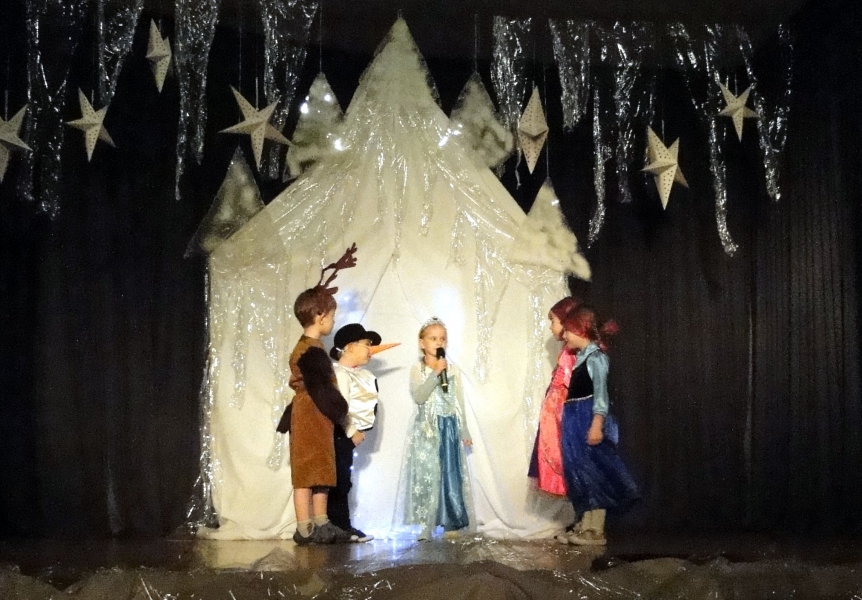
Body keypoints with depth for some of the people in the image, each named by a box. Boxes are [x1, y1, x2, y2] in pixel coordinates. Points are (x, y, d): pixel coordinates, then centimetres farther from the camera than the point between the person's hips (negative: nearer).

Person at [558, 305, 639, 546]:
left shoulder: (595, 356, -10)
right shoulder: (581, 357, 15)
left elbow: (600, 393, -16)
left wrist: (597, 425, -23)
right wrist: (568, 422, 18)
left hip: (588, 421, -9)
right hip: (576, 421, 9)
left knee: (593, 472, -5)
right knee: (580, 472, 10)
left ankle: (596, 531, -1)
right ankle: (585, 526, 17)